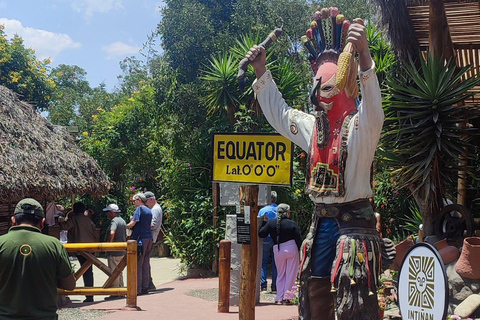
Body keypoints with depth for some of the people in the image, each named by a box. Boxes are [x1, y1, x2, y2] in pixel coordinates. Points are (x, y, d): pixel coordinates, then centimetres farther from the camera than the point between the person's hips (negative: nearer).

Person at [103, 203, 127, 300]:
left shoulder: (114, 221, -16)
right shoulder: (122, 221, 15)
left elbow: (112, 233, -33)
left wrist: (109, 244, -21)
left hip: (114, 252, -10)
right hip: (122, 251, 10)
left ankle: (115, 293, -1)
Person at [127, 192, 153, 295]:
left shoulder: (139, 209, -7)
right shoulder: (149, 211, 16)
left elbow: (133, 223, -14)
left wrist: (125, 226, 4)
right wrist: (133, 219, 17)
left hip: (140, 239, -8)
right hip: (149, 238, 8)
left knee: (137, 265, -6)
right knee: (145, 264, 11)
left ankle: (137, 289, -6)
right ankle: (145, 287, 13)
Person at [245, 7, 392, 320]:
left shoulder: (361, 125, -11)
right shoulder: (313, 126, 12)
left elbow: (372, 102, -34)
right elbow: (279, 112, 27)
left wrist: (364, 53, -50)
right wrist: (261, 70, 21)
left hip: (354, 221, -8)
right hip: (321, 220, 8)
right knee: (314, 294, 15)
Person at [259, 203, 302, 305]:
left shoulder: (271, 223, 1)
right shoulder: (292, 224, -4)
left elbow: (261, 234, 2)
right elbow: (299, 239, -5)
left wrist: (264, 222, 15)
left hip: (278, 250, 3)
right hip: (292, 249, -2)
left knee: (280, 274, 13)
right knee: (291, 274, 5)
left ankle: (279, 298, 7)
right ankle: (287, 297, 3)